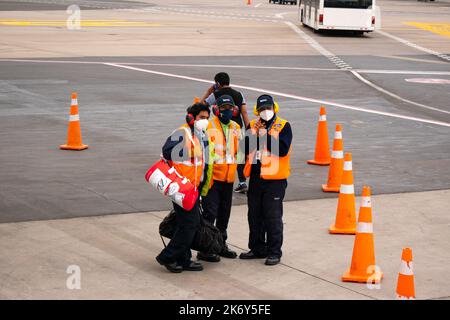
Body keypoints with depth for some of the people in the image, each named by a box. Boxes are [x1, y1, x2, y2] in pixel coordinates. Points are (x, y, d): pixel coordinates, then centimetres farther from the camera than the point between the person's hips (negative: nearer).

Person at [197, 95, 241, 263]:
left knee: (224, 213, 16)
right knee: (210, 212, -8)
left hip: (229, 178, 6)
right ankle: (204, 249, -3)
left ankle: (221, 244, 29)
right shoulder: (209, 126, -8)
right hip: (212, 177, -6)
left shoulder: (235, 127, 12)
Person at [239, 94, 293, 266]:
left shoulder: (283, 126, -4)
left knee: (273, 217, -2)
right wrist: (253, 135, -12)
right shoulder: (253, 125, 10)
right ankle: (257, 249, 24)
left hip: (275, 179, -5)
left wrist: (266, 136, -17)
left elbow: (282, 150, -18)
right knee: (254, 215, 12)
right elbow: (245, 149, 2)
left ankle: (274, 252, 5)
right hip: (255, 178, 6)